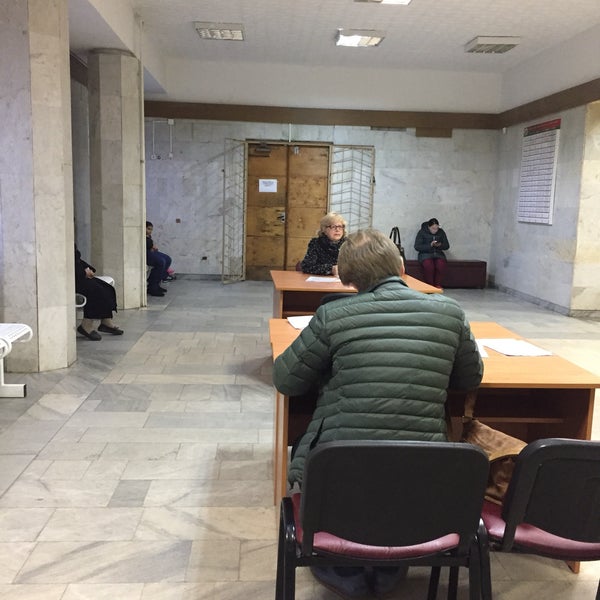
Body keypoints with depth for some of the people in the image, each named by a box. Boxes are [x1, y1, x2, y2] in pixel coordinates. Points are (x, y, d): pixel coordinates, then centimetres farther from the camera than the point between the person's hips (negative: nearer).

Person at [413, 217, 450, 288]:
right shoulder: (422, 232, -2)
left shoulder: (441, 232, 8)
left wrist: (440, 245, -13)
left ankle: (438, 285, -18)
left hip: (438, 253, 3)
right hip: (425, 254, -2)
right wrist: (430, 245, -19)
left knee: (440, 265, -32)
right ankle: (429, 286, -21)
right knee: (428, 265, -36)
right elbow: (417, 247, -8)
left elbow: (447, 246, 11)